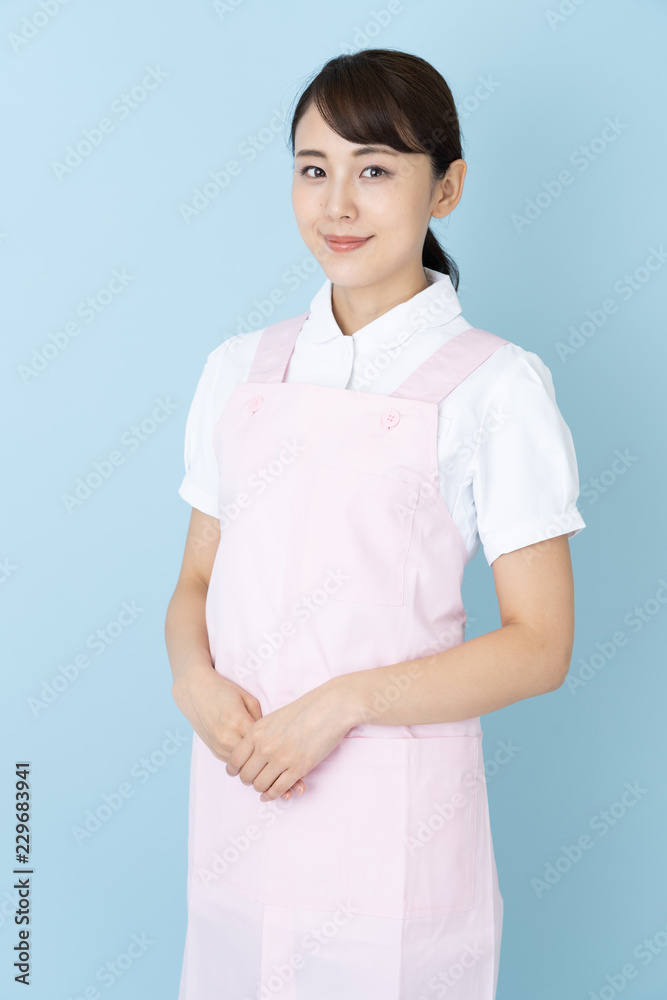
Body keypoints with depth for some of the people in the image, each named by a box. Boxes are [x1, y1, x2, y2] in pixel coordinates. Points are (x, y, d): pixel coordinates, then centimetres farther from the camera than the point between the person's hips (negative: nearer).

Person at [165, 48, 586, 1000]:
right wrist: (195, 678, -9)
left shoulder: (494, 384, -7)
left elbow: (540, 645, -9)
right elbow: (197, 579, 12)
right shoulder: (240, 368, 7)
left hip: (394, 812, -4)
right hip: (238, 789, 4)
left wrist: (342, 703, -18)